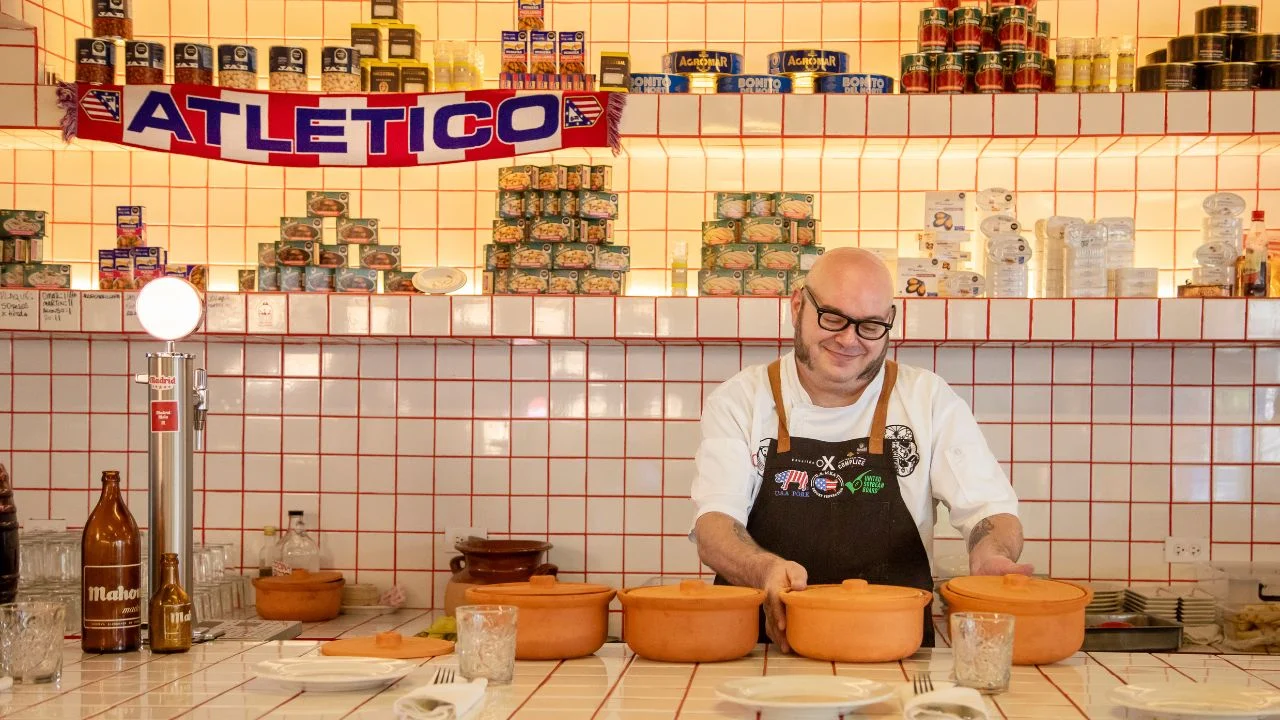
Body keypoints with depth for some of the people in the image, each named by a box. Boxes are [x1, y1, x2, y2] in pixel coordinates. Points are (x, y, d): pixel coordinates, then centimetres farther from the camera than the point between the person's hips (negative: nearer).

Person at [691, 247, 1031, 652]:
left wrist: (991, 558, -20)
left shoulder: (930, 401, 8)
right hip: (759, 652, -1)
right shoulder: (740, 401, 6)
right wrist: (766, 569, -27)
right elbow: (714, 522, -4)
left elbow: (991, 509, 5)